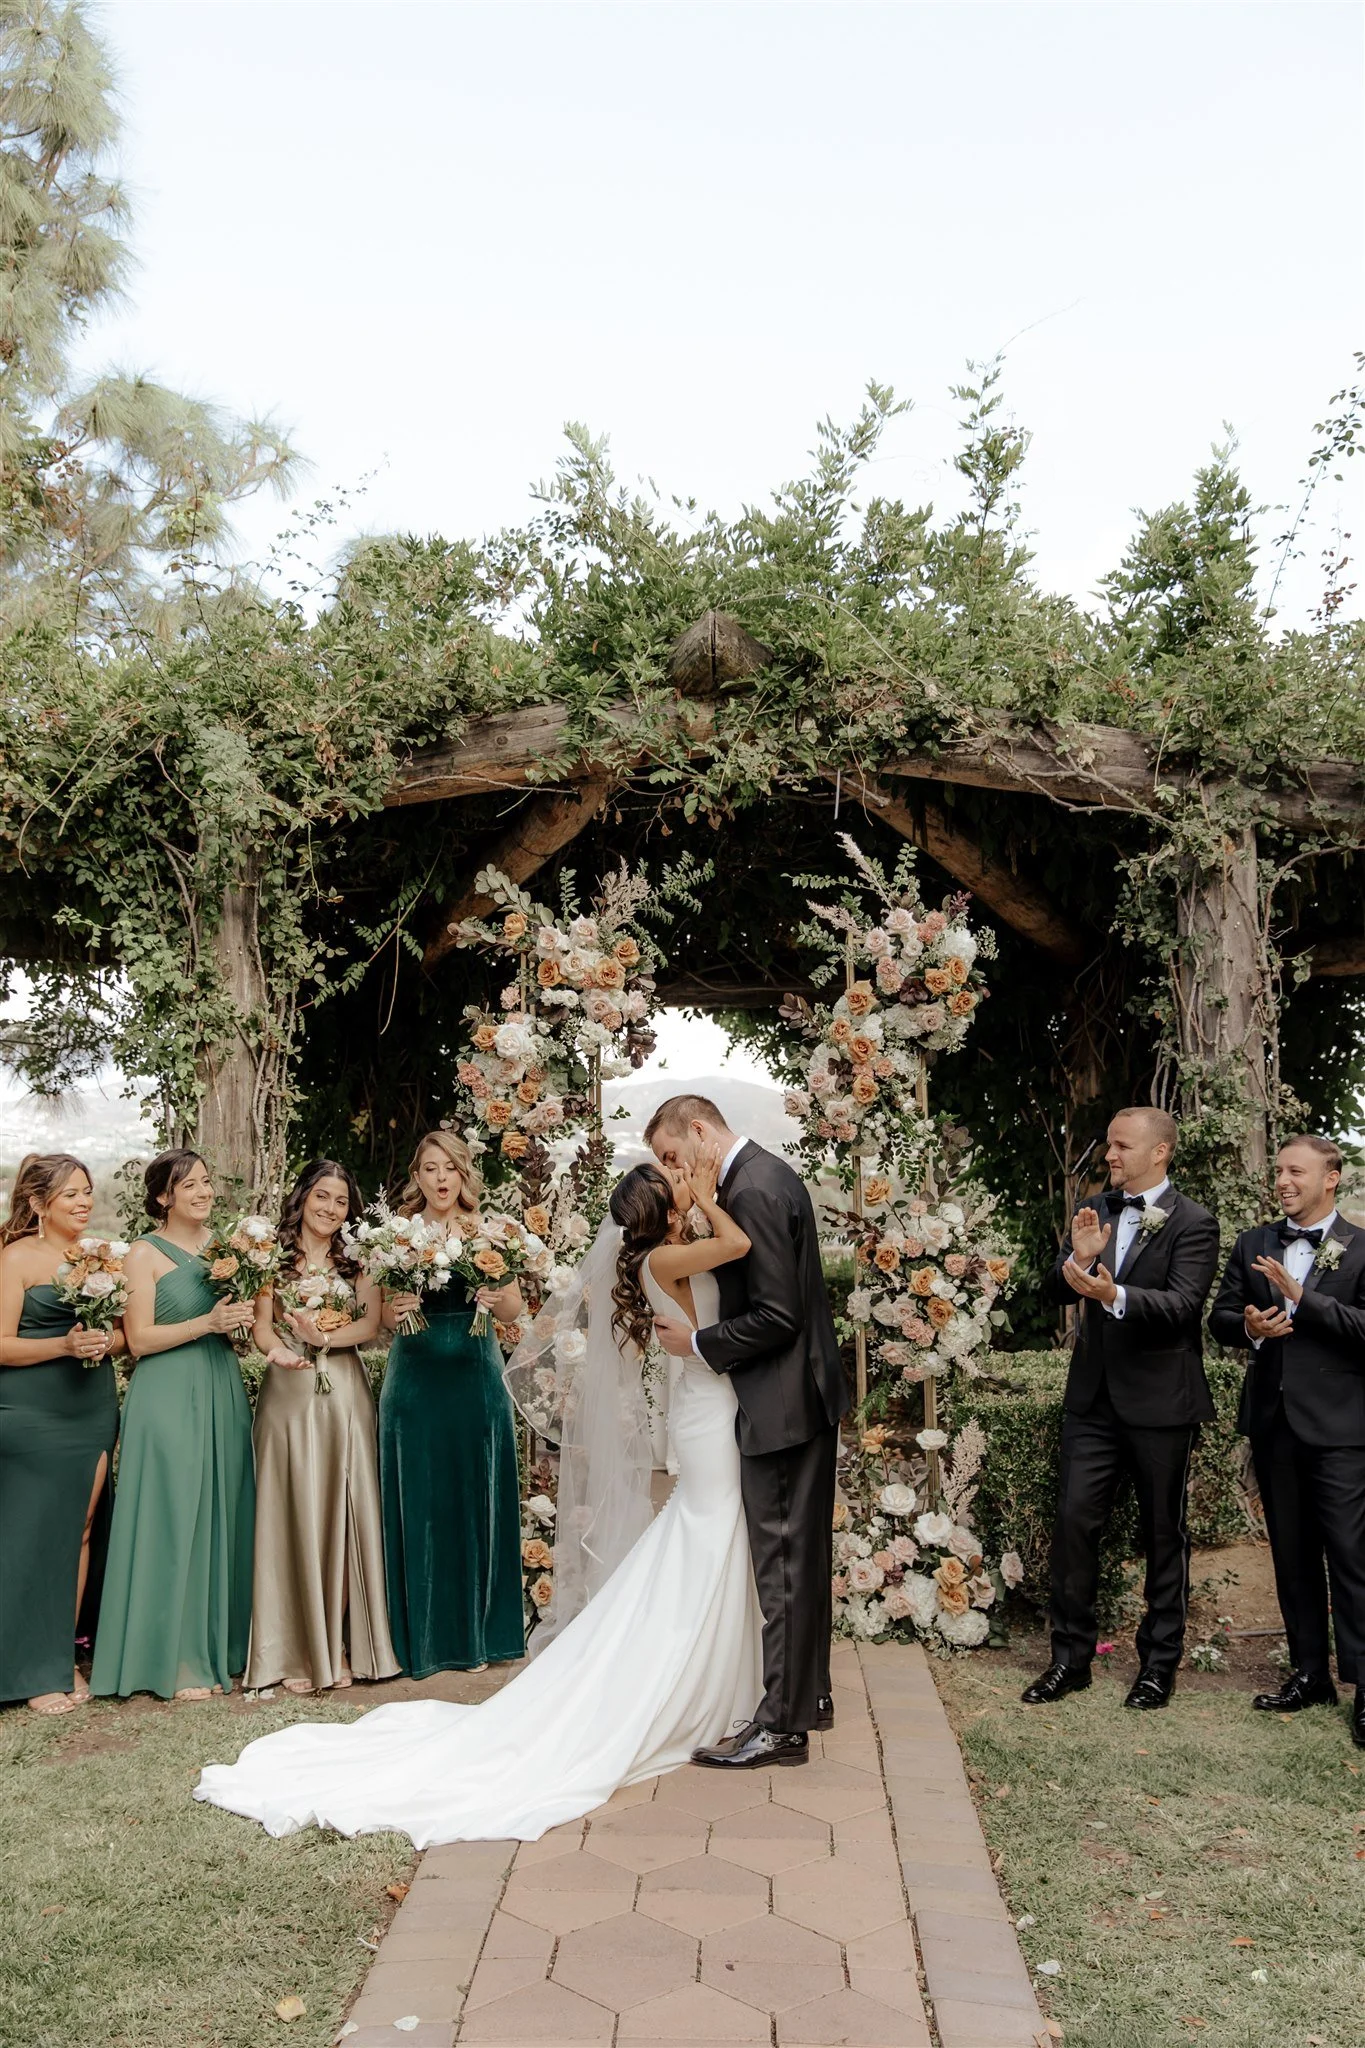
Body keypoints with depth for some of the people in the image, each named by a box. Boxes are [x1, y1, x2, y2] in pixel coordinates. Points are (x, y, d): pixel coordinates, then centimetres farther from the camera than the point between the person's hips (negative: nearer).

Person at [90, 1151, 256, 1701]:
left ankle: (219, 1648, 17)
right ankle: (177, 1662, 6)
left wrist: (241, 1321, -2)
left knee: (222, 1517, 8)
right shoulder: (145, 1254, -4)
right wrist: (207, 1323, -18)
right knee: (174, 1521, -3)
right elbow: (139, 1339, -11)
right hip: (169, 1401, -6)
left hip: (222, 1394, 6)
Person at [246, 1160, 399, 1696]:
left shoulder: (356, 1260, 11)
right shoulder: (274, 1256, 6)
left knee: (344, 1513, 1)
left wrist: (326, 1336, -17)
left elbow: (372, 1323, 0)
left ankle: (338, 1647, 10)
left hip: (344, 1395, 2)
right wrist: (279, 1349, -24)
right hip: (289, 1395, -2)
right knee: (292, 1515, -1)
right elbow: (262, 1325, -3)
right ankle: (296, 1653, 6)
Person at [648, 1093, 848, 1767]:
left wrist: (698, 1344, -13)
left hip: (781, 1406, -10)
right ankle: (809, 1693, 31)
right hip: (805, 1396, 10)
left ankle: (783, 1723, 8)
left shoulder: (753, 1191, -21)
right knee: (801, 1555, 19)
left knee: (783, 1564, -1)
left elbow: (775, 1317, -24)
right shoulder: (766, 1175, 10)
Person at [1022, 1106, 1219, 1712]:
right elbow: (1060, 1290, 4)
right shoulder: (1095, 1212, 8)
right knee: (1073, 1521, 3)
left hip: (1160, 1401, -4)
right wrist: (1079, 1258, -18)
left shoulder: (1192, 1223, -9)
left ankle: (1159, 1662, 23)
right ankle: (1071, 1656, 15)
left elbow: (1182, 1305, -20)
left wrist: (1115, 1295, -37)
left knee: (1163, 1532, 9)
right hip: (1094, 1396, 4)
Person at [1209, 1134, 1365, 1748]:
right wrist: (1249, 1328, -12)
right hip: (1273, 1421, 5)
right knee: (1291, 1554, 13)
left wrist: (1301, 1298, -20)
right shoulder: (1253, 1244, 9)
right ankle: (1309, 1673, 25)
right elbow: (1220, 1317, 10)